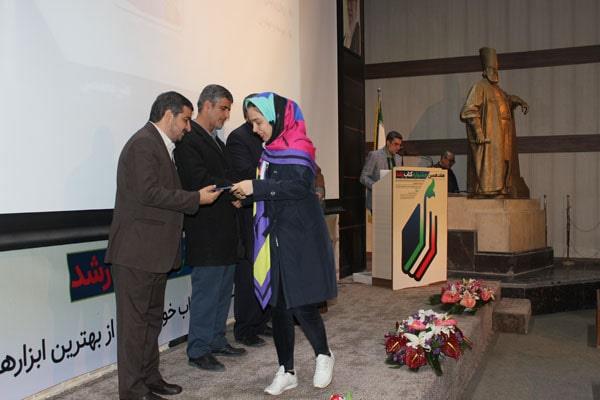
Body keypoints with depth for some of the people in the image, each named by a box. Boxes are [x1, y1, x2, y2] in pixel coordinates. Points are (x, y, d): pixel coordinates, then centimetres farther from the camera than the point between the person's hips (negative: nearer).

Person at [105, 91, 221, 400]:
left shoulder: (159, 146, 18)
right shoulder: (143, 143, -13)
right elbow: (149, 192, -22)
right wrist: (197, 198, -16)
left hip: (154, 251, 10)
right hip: (137, 250, -10)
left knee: (152, 317, 16)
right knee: (135, 320, -2)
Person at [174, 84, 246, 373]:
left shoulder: (216, 141, 19)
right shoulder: (188, 139, -10)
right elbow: (199, 180, -20)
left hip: (225, 231, 9)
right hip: (205, 233, -9)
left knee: (223, 290, 15)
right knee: (206, 292, -2)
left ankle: (217, 341, 28)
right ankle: (198, 351, 10)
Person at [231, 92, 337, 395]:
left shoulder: (298, 148, -7)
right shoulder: (269, 151, 14)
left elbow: (300, 186, -21)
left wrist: (257, 187, -23)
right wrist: (246, 195, 6)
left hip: (300, 238, -7)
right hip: (274, 237, 7)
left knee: (302, 305, -6)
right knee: (278, 306, 8)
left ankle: (323, 355, 22)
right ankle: (286, 371, 20)